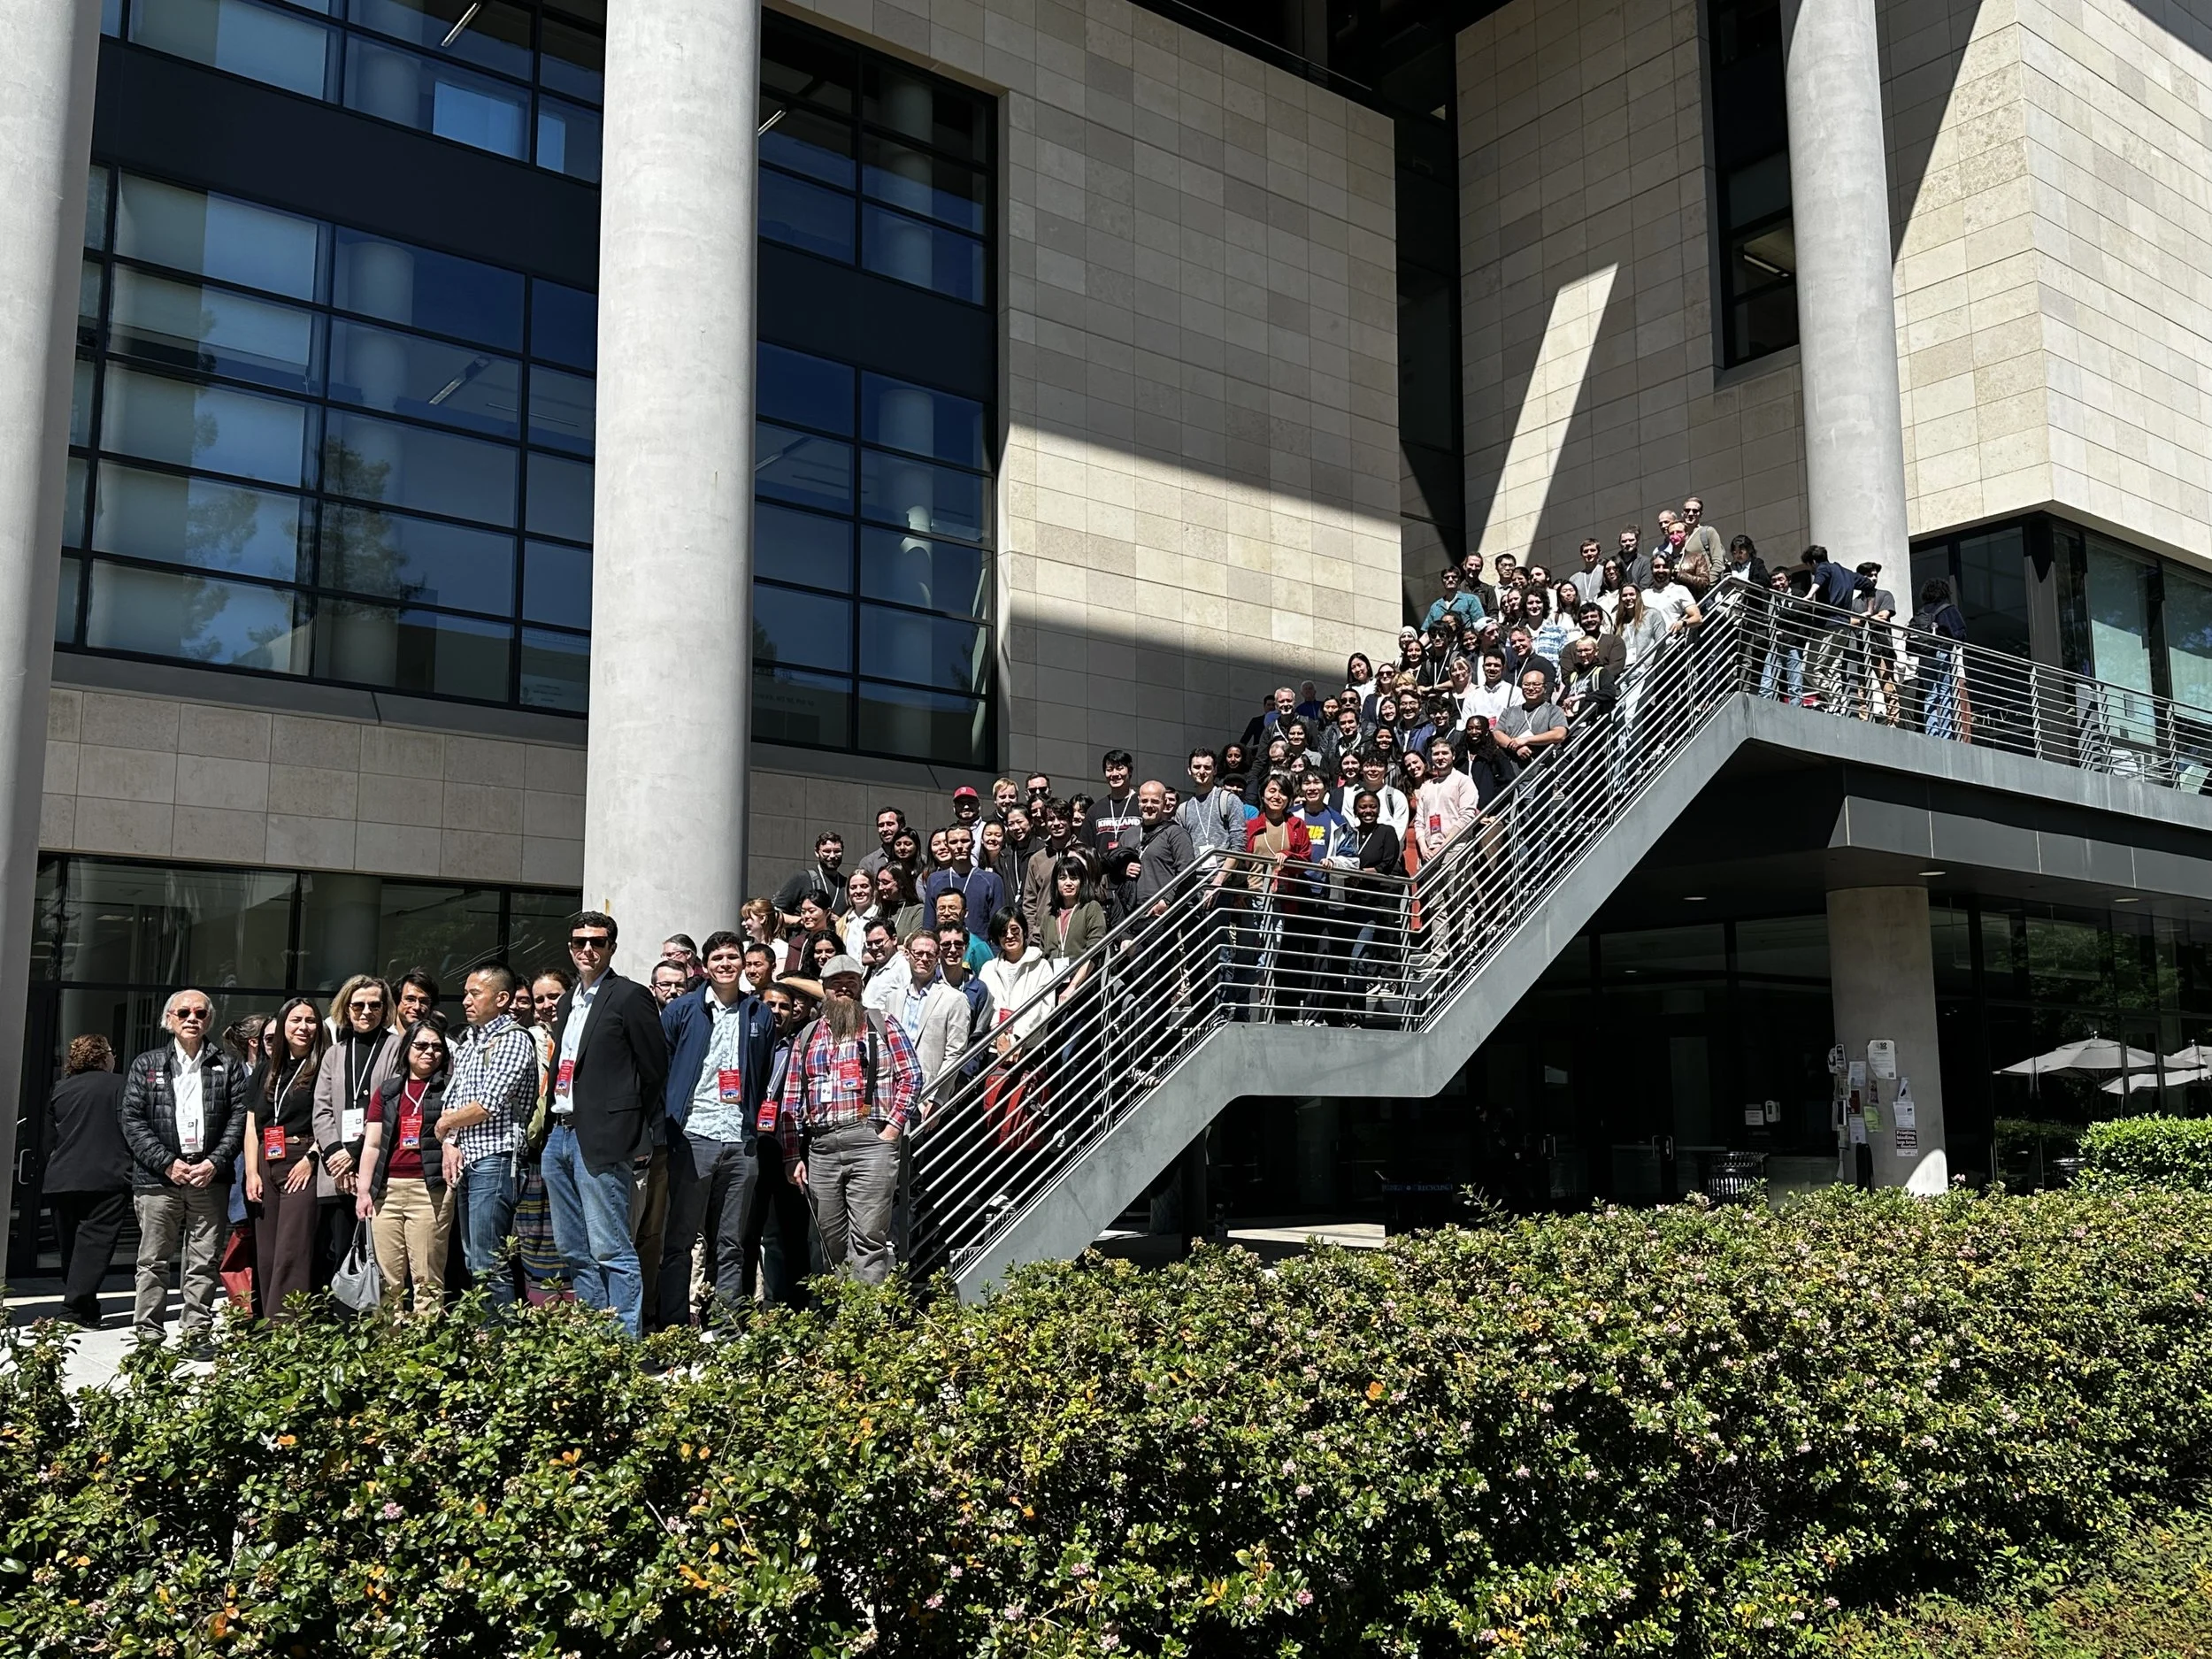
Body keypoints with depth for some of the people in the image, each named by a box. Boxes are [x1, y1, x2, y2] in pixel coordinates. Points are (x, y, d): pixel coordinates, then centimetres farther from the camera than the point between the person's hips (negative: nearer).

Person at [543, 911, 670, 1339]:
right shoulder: (568, 1002, 18)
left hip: (601, 1139, -8)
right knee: (576, 1253, 12)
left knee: (612, 1251, -8)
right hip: (560, 1135, 8)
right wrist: (549, 1131, 13)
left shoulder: (630, 997, -6)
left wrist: (643, 1142, -7)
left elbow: (654, 1071, -7)